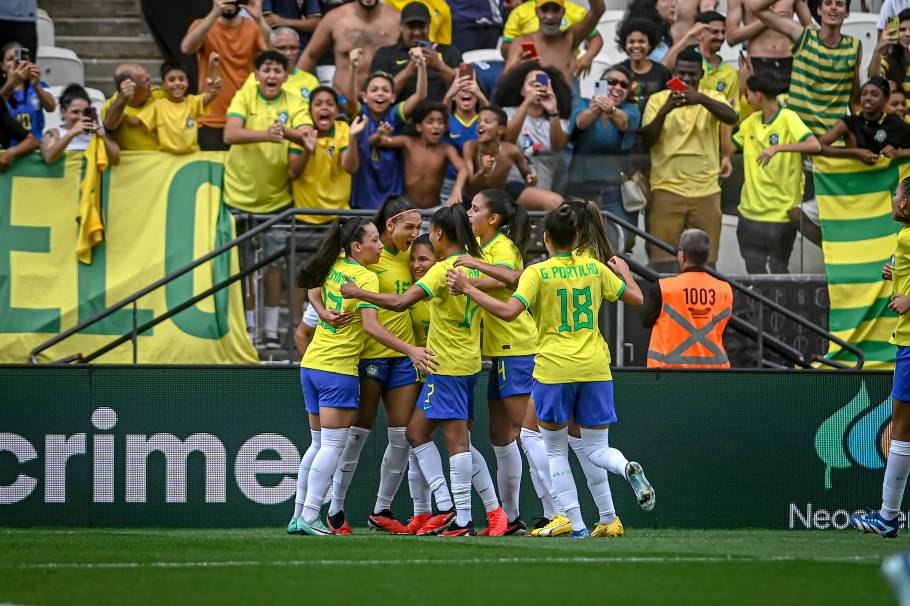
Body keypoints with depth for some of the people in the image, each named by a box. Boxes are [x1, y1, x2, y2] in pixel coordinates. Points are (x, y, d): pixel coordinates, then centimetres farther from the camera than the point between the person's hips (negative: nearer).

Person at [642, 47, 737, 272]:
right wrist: (665, 110, -22)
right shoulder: (658, 100, 5)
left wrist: (701, 99, -31)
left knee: (705, 260, 3)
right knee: (663, 261, -4)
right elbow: (648, 139, -6)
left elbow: (731, 118, -14)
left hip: (706, 191, 1)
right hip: (667, 189, -1)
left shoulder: (713, 98, 8)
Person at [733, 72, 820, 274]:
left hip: (781, 210, -6)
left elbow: (815, 145, -25)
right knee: (754, 271, 7)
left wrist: (778, 147, -31)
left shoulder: (788, 118, -11)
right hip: (751, 210, 6)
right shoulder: (751, 121, 10)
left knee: (778, 270, 0)